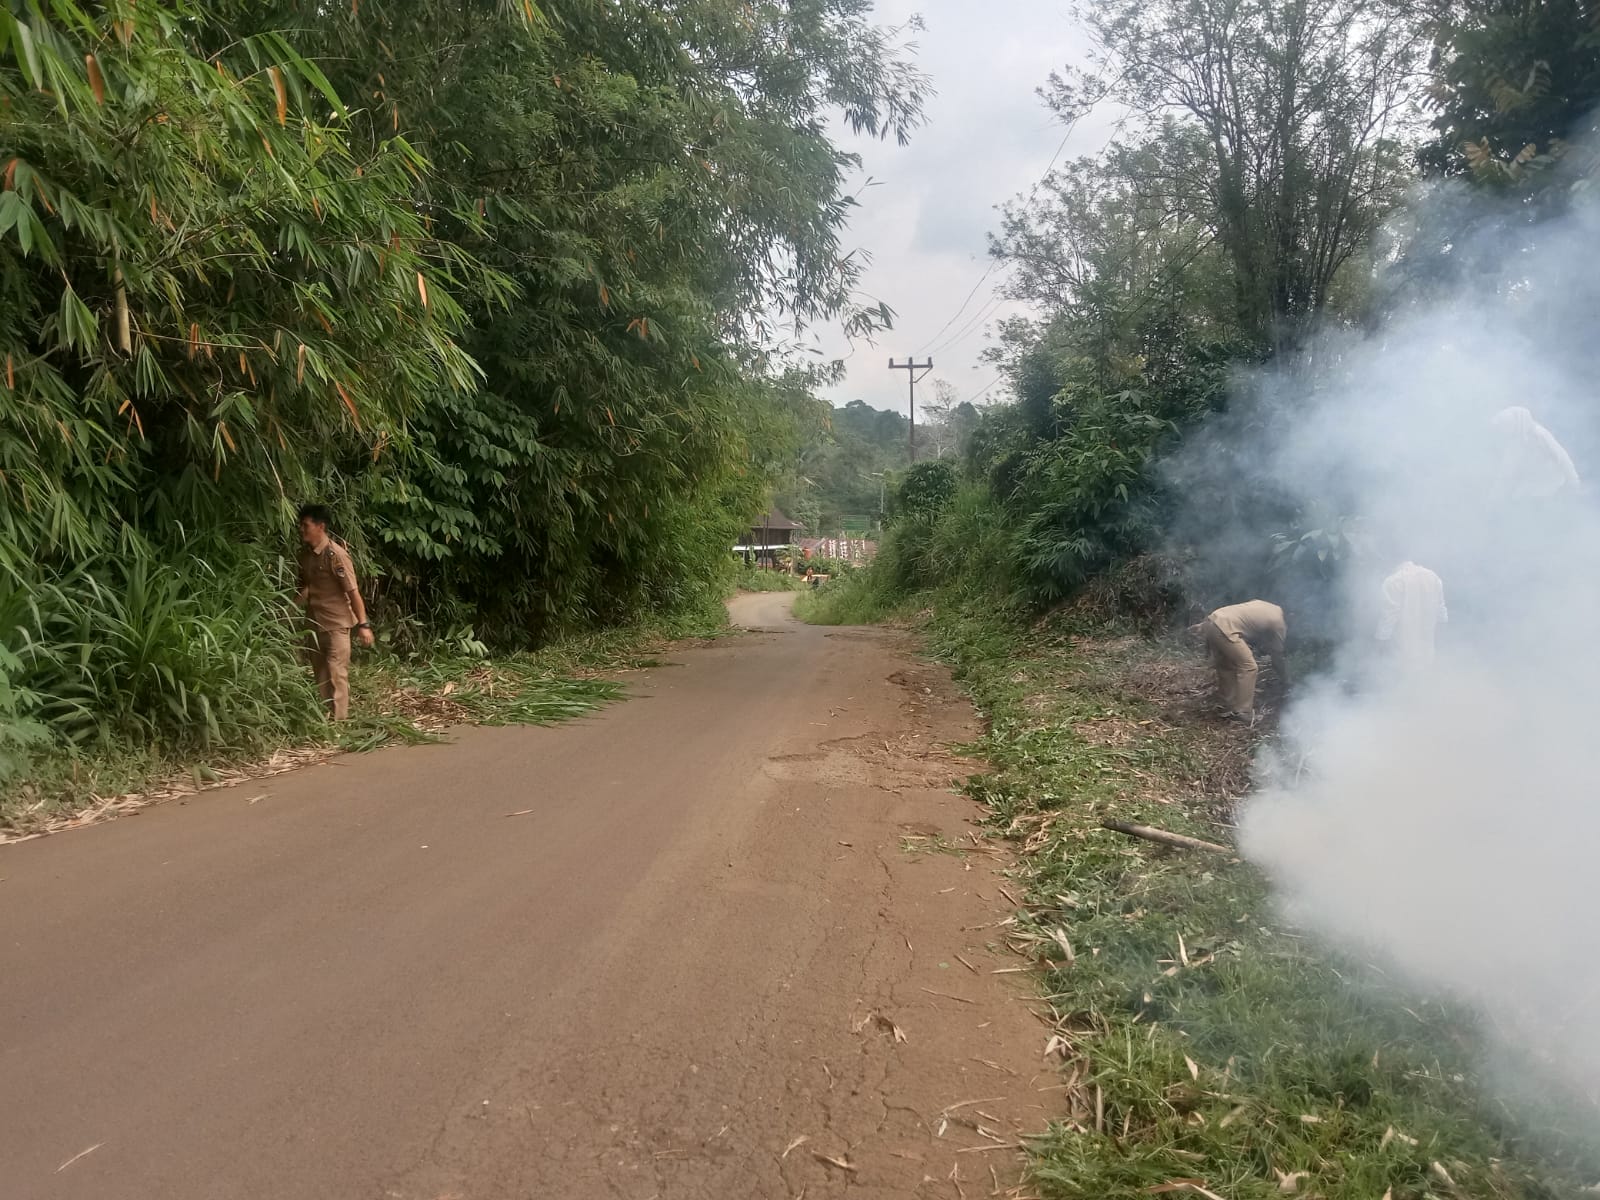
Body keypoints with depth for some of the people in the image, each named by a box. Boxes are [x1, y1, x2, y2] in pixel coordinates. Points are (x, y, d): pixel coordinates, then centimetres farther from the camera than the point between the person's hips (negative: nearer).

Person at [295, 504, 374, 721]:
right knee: (320, 674, 14)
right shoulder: (305, 553, 4)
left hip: (336, 623, -7)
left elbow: (353, 591, -18)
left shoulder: (336, 555, -18)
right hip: (314, 623, 7)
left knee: (336, 673, -5)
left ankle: (338, 720, 0)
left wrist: (363, 624, -21)